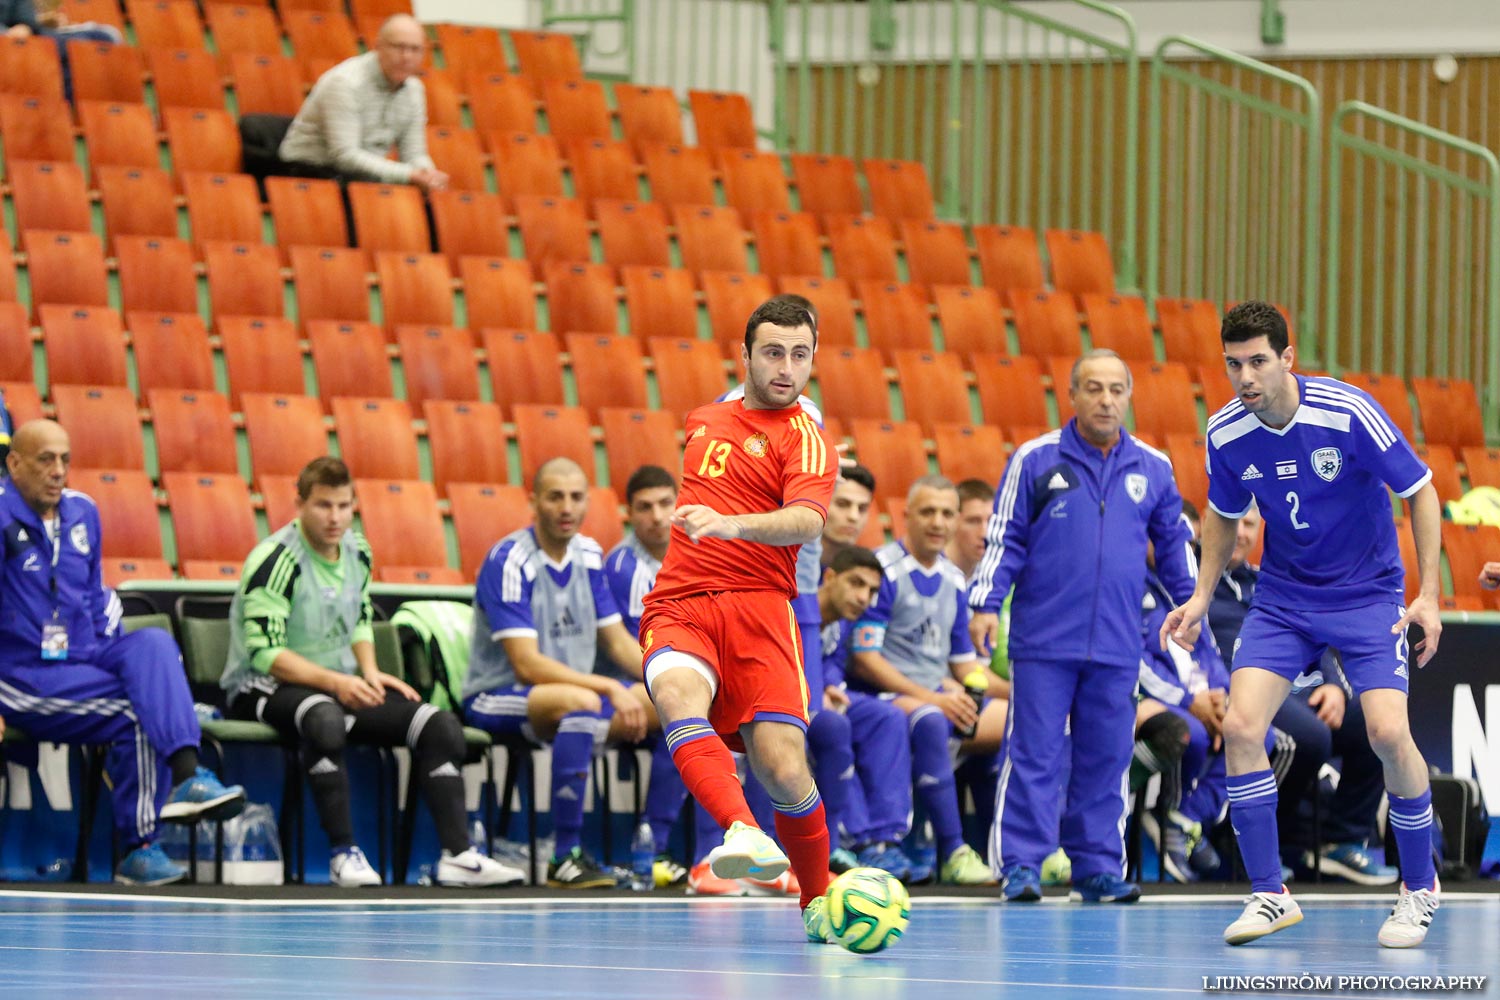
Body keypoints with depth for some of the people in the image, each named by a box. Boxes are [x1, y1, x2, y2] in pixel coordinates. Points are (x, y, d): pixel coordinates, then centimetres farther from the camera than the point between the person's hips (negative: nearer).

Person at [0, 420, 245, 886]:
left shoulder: (82, 512, 13)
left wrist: (115, 652, 11)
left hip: (87, 660, 6)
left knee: (153, 643, -25)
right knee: (137, 713, -25)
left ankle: (185, 775, -42)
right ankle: (137, 850, -20)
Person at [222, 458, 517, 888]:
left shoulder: (356, 550, 7)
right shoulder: (276, 561, -17)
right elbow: (264, 653, -21)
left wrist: (369, 673, 2)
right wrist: (334, 682, -28)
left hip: (342, 684, 8)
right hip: (266, 689, -8)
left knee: (440, 724, -10)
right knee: (325, 719, -42)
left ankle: (458, 854, -14)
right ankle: (343, 853, -35)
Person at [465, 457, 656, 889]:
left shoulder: (589, 556, 6)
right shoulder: (509, 562, -16)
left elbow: (619, 642, 12)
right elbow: (527, 664, -22)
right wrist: (611, 689, -27)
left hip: (575, 693, 8)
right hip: (497, 698, -8)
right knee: (581, 702, -39)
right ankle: (566, 859, -35)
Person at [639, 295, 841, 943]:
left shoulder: (807, 440, 1)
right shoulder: (706, 421, 21)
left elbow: (805, 522, -19)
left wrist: (730, 523, -35)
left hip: (757, 606, -3)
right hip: (678, 604, 3)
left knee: (783, 770, -17)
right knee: (679, 695, -32)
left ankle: (817, 901, 9)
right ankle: (742, 834, -55)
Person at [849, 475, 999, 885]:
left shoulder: (953, 580, 15)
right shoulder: (884, 570, -7)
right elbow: (864, 660, -13)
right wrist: (929, 696, -19)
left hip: (941, 695, 8)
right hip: (887, 697, -8)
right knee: (930, 721, -40)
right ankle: (953, 855, -40)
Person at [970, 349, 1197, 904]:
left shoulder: (1153, 469, 10)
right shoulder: (1035, 460, 1)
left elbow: (1174, 542, 20)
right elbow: (1004, 538, 3)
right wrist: (986, 603, -5)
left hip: (1117, 646, 3)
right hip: (1043, 642, -3)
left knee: (1106, 759, 5)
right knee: (1033, 755, -5)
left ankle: (1097, 868, 11)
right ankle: (1020, 866, -2)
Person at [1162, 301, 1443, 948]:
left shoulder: (1348, 413, -21)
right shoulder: (1226, 434, -9)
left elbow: (1419, 491, -10)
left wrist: (1429, 596, -13)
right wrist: (1202, 597, 5)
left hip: (1367, 593, -3)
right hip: (1282, 597, 4)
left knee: (1388, 732, -19)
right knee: (1241, 726, -15)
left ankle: (1420, 887, 4)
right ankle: (1269, 894, -2)